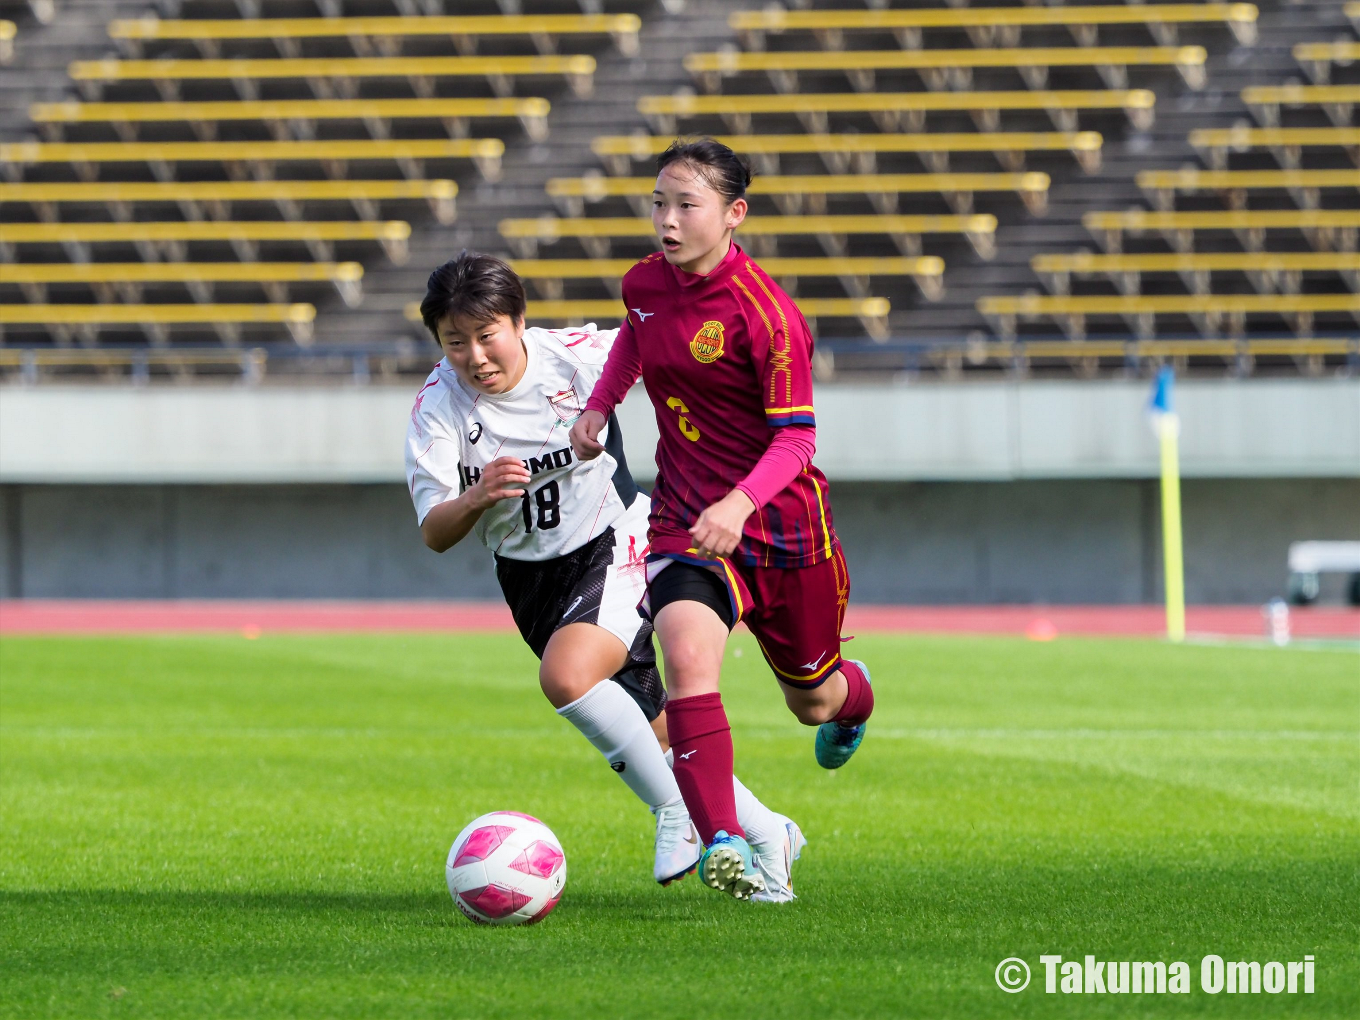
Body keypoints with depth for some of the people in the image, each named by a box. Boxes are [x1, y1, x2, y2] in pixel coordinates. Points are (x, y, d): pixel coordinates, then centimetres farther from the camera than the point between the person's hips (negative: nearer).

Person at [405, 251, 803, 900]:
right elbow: (434, 534, -18)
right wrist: (475, 498, -38)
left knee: (566, 676, -30)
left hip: (613, 545, -4)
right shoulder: (437, 407, -14)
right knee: (653, 731, 8)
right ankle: (764, 834, 26)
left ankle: (678, 811, -14)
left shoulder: (580, 355, -18)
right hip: (530, 573, 4)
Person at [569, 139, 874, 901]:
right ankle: (722, 845, -33)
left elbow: (795, 438, -21)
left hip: (780, 522, -3)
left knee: (812, 701, 17)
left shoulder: (766, 315, -21)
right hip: (686, 517, 3)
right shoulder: (646, 283, -2)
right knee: (688, 654, -27)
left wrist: (739, 504, -37)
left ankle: (854, 695, 57)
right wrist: (600, 406, 11)